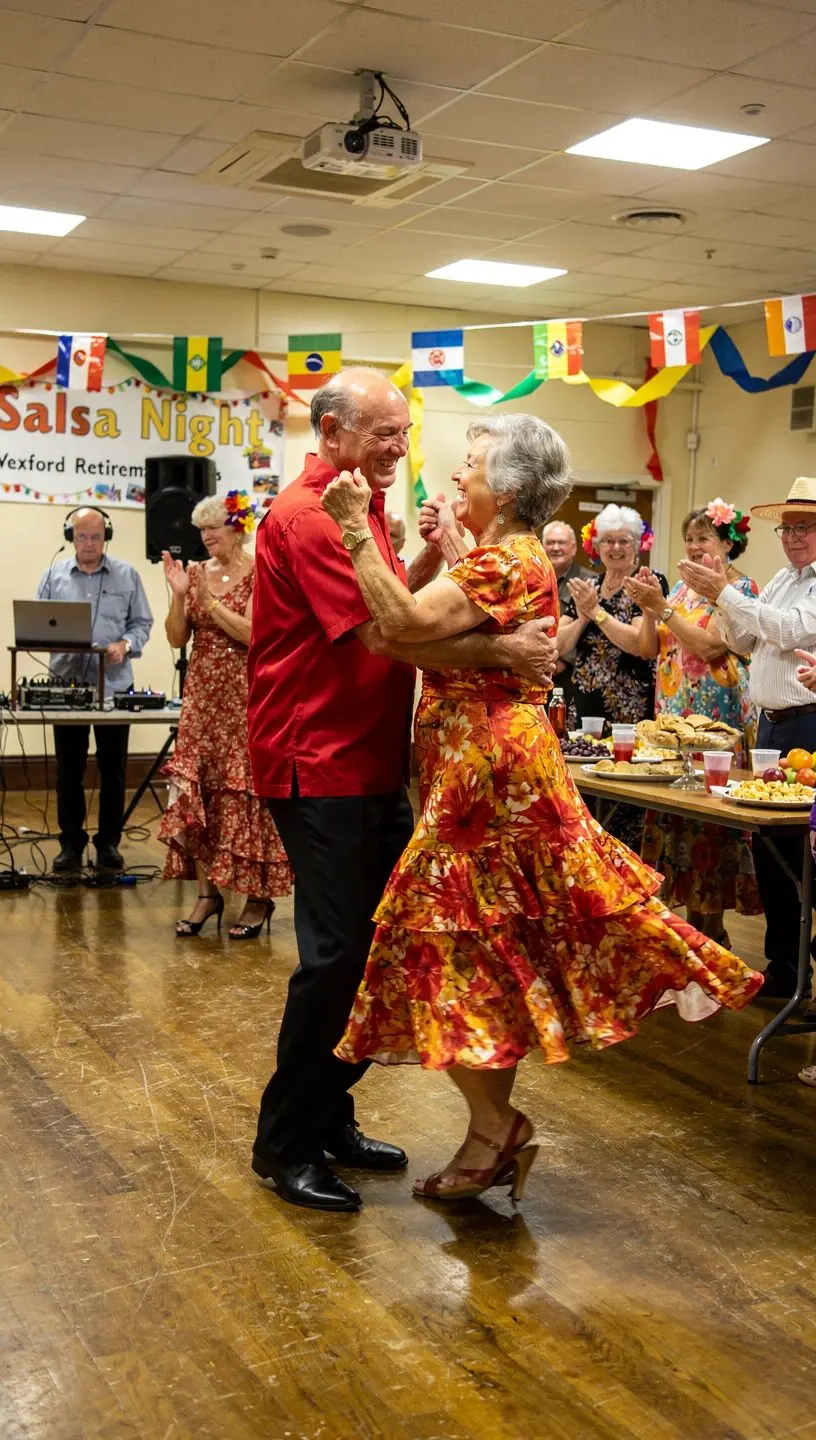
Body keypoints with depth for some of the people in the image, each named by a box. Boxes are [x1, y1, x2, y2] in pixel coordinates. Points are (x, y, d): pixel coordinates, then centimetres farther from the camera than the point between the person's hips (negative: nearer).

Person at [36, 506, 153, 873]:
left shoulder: (127, 575, 5)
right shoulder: (53, 575, 7)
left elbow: (142, 623, 5)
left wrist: (125, 645, -14)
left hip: (115, 685, -1)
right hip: (67, 683, 1)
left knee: (113, 769, 5)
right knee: (68, 769, 5)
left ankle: (109, 842, 15)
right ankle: (71, 843, 14)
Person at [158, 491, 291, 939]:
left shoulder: (258, 575, -5)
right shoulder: (197, 573, 10)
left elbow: (253, 634, -16)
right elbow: (177, 638, 7)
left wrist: (209, 600, -16)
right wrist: (179, 594, -8)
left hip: (244, 696, -5)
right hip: (202, 695, 5)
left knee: (243, 792, -4)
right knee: (194, 790, 0)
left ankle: (259, 898, 6)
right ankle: (207, 892, 10)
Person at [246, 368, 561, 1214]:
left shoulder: (359, 504, 16)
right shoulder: (307, 515, -15)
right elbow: (382, 634, -23)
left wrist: (433, 554, 2)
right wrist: (502, 651, -25)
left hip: (372, 763, 10)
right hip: (318, 767, -10)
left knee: (378, 943, 12)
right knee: (337, 952, -6)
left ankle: (329, 1121, 26)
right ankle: (283, 1145, 9)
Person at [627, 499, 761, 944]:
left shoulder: (741, 589, -6)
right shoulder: (683, 587, 15)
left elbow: (709, 647, -17)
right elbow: (649, 649, 11)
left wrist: (662, 606, -18)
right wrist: (648, 606, -4)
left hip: (714, 719, -7)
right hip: (671, 716, 7)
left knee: (708, 821, -4)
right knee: (672, 815, 6)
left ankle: (710, 928, 4)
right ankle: (690, 916, 15)